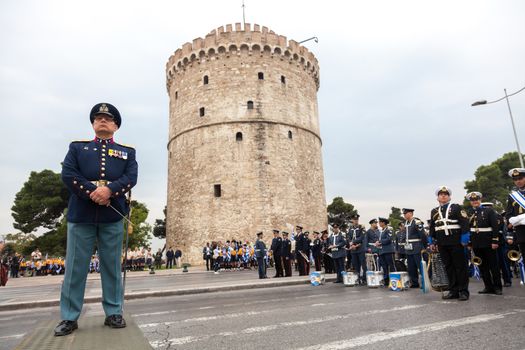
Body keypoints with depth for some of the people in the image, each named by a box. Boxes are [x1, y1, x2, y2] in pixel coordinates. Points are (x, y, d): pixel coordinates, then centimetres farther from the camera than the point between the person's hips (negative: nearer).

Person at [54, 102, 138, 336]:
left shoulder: (127, 152, 14)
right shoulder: (77, 147, 15)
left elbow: (131, 177, -1)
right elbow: (67, 174, 0)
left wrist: (109, 190, -19)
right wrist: (92, 192, -13)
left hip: (113, 216, 0)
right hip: (81, 214, 0)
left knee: (112, 266, 6)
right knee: (75, 266, 4)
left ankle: (113, 313, 15)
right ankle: (69, 317, 15)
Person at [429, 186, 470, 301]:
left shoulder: (457, 208, 1)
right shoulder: (434, 211, 15)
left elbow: (465, 223, -6)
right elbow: (431, 228, 16)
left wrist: (464, 239, -12)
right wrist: (431, 242, 13)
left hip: (456, 242, -4)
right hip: (442, 244, 5)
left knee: (460, 266, 2)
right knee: (448, 267, 8)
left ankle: (463, 291, 10)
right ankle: (453, 291, 16)